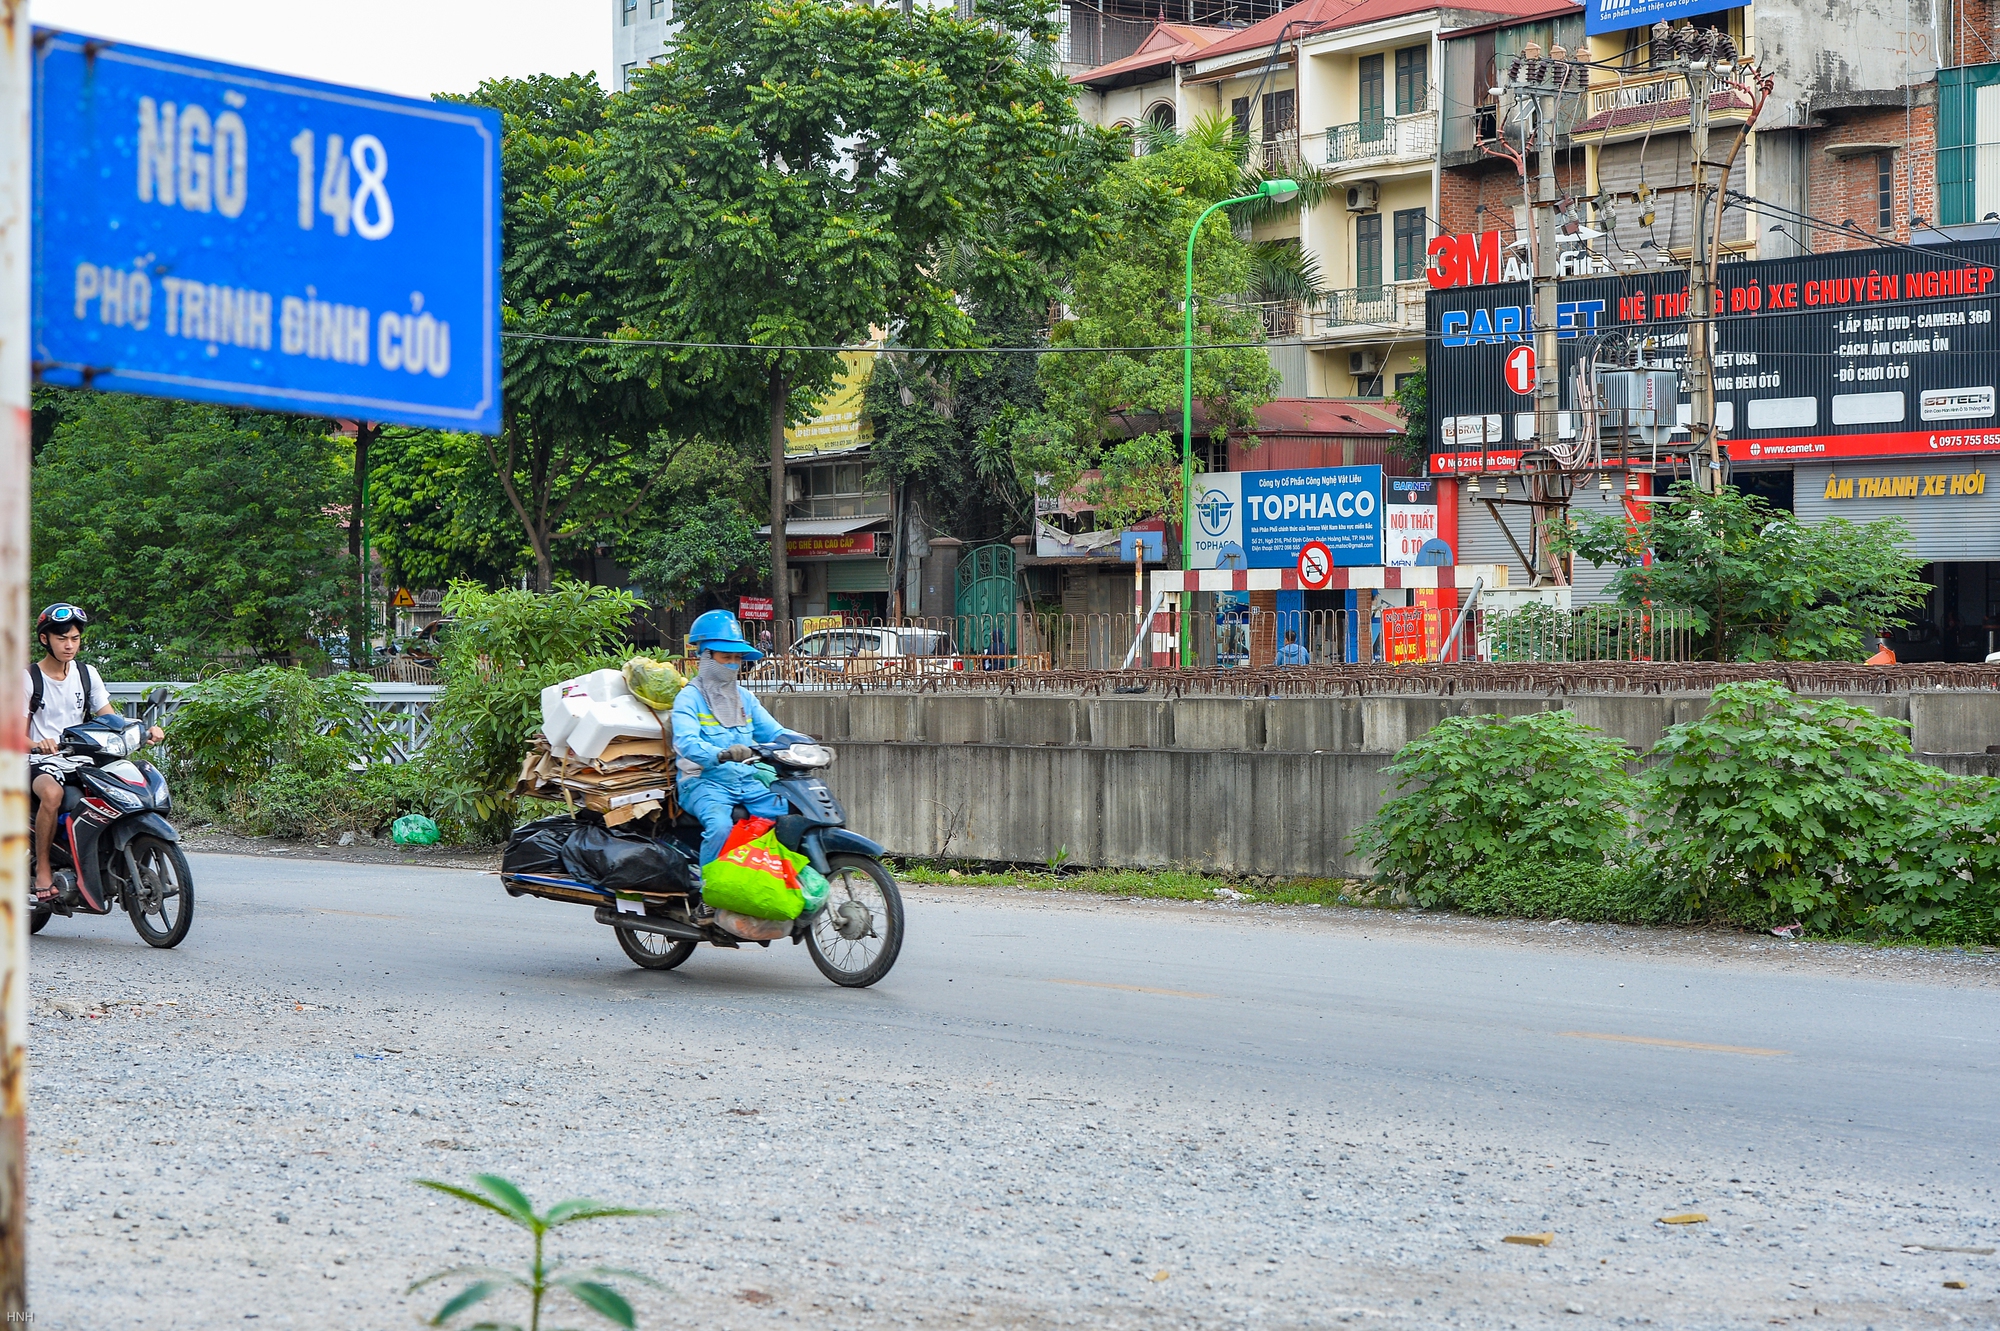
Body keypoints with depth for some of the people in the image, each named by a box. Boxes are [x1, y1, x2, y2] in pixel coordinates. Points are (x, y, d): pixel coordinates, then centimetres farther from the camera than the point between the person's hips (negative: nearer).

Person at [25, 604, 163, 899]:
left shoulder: (87, 674, 11)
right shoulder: (29, 678, -2)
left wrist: (144, 731, -9)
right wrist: (37, 744, -31)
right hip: (40, 763, -4)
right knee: (52, 793, -39)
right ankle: (42, 866, -23)